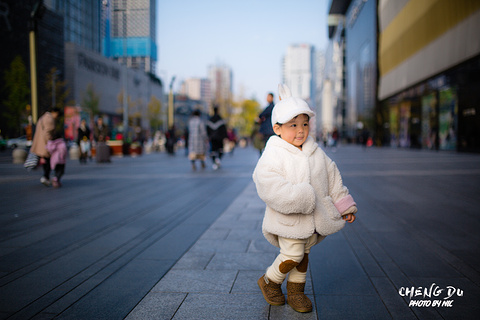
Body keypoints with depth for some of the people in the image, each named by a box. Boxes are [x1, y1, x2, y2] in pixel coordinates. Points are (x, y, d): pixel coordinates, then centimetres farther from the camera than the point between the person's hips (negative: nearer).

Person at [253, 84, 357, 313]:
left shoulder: (315, 152, 5)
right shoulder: (273, 155, -15)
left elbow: (332, 178, 13)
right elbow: (270, 186, -26)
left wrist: (345, 205, 13)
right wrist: (300, 197, -30)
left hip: (313, 216, 6)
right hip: (288, 218, -6)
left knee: (304, 253, 15)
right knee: (292, 255, -6)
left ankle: (296, 290, 31)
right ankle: (269, 281, 20)